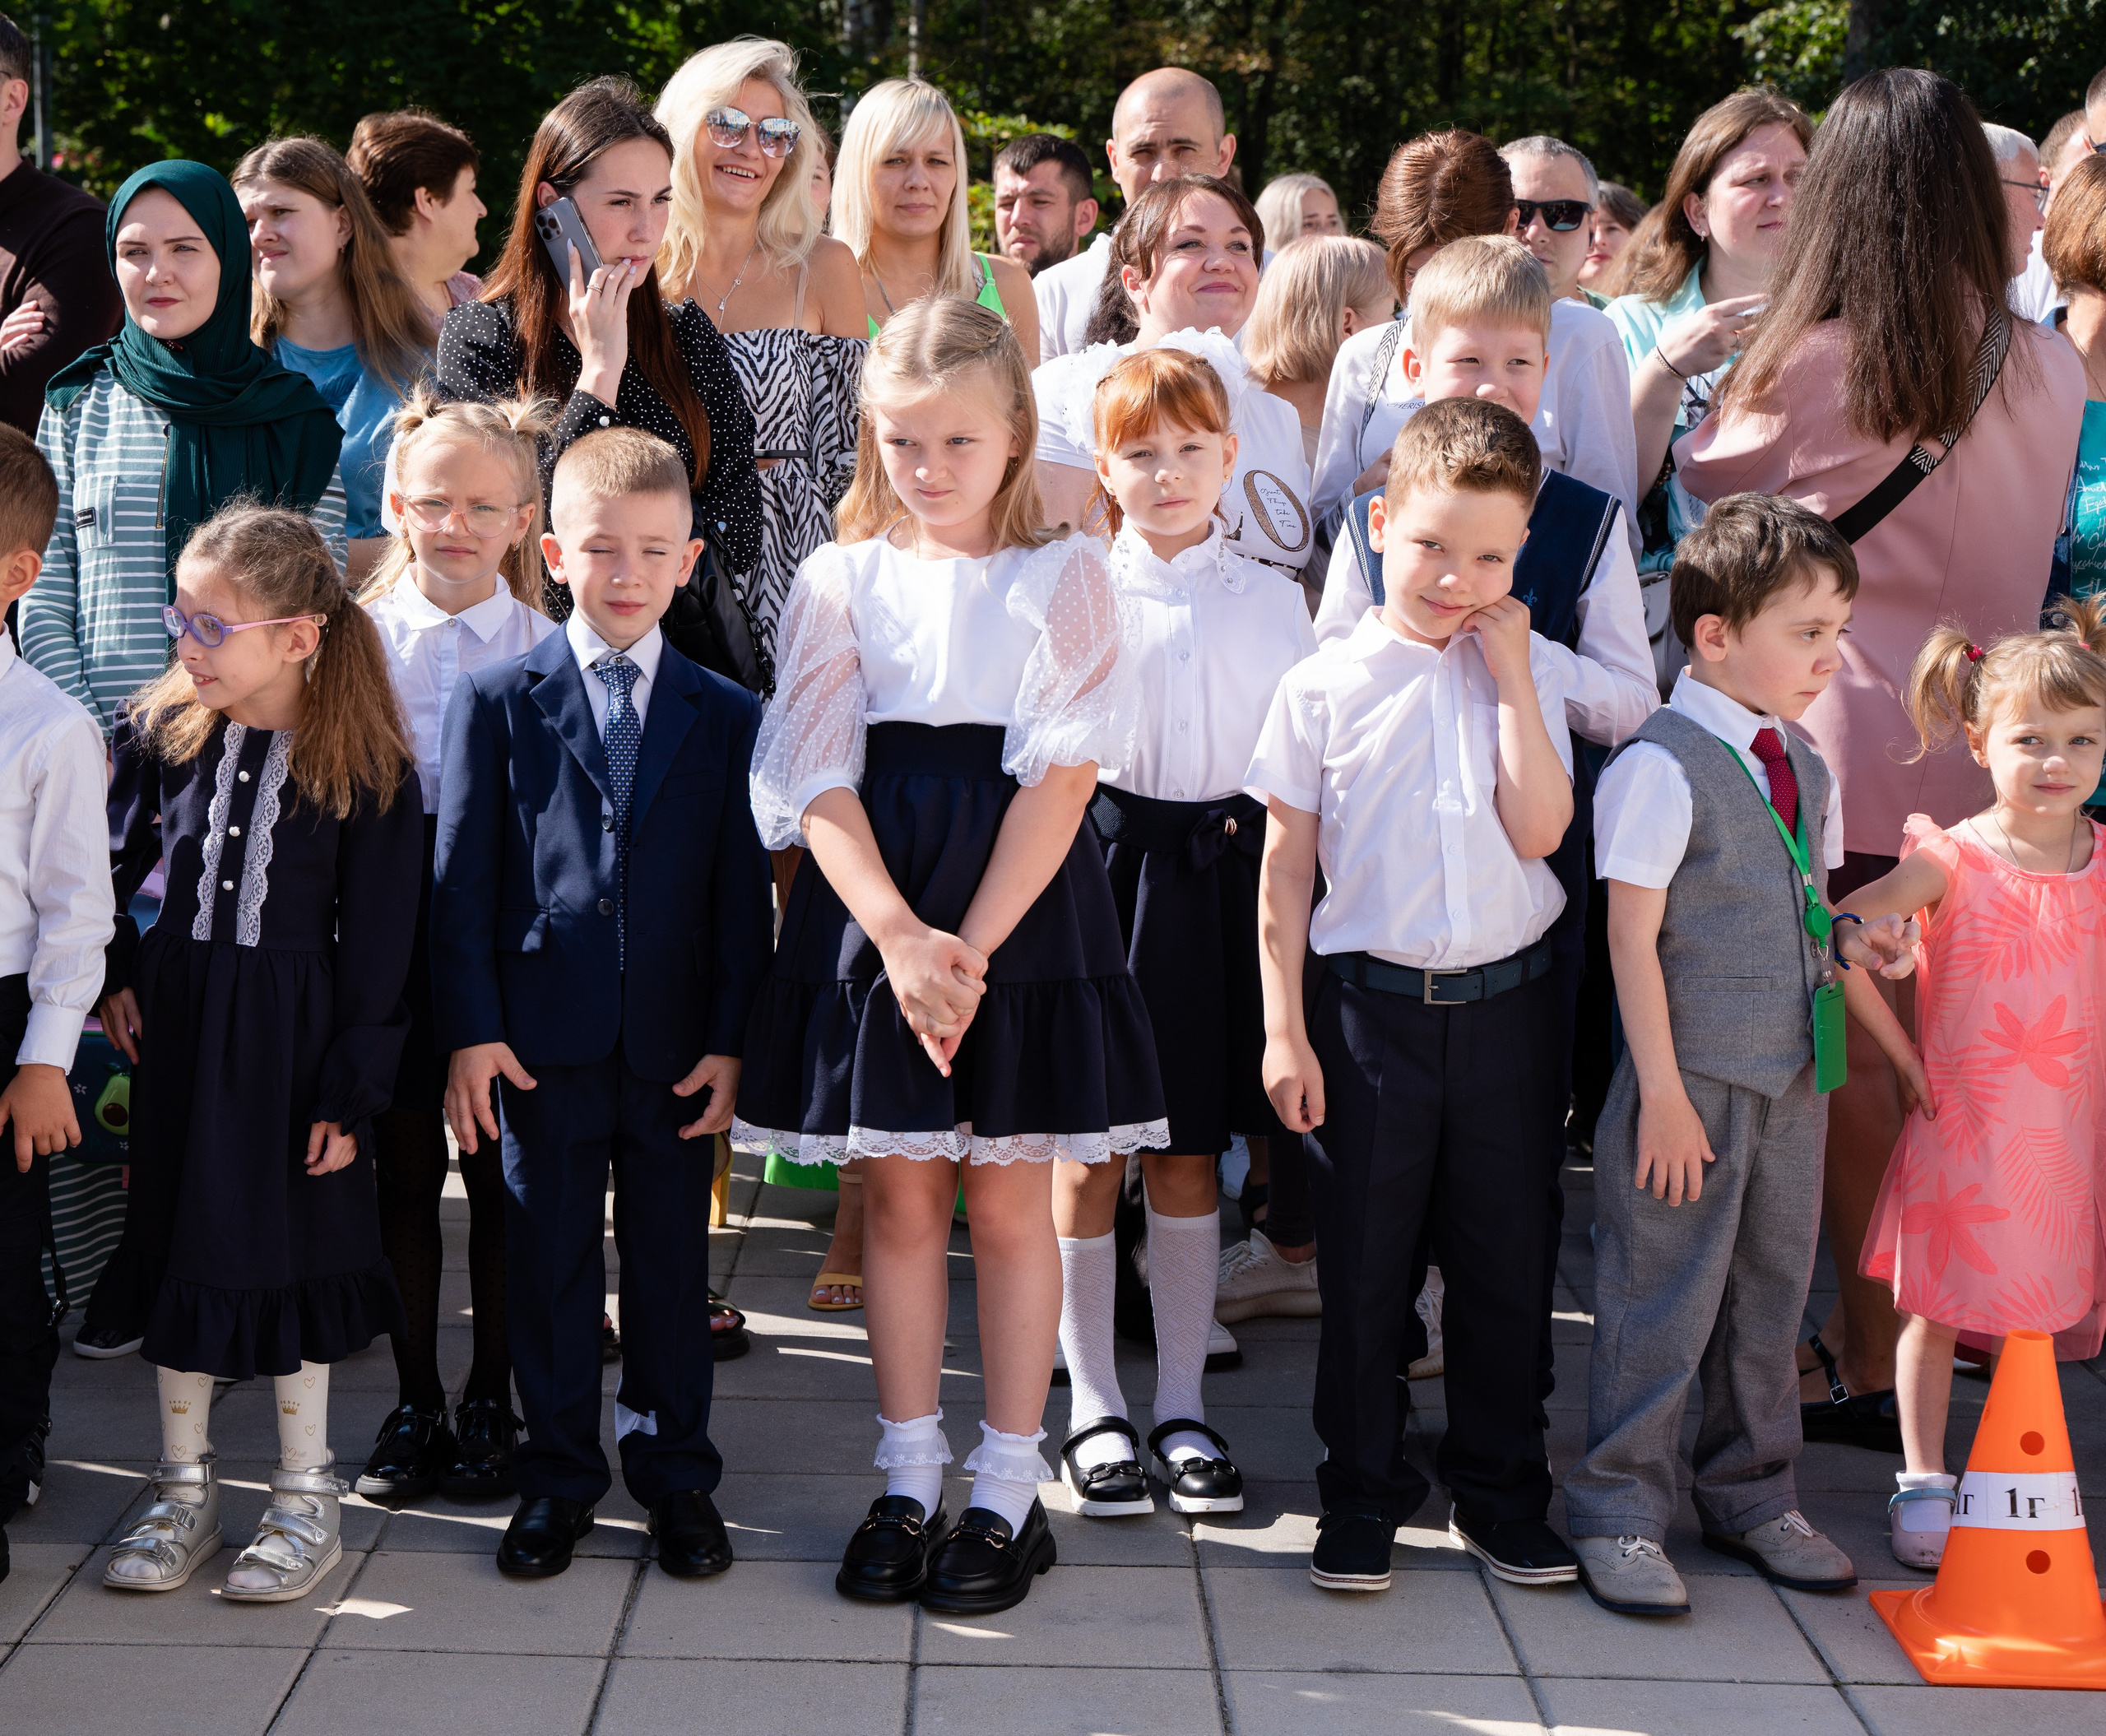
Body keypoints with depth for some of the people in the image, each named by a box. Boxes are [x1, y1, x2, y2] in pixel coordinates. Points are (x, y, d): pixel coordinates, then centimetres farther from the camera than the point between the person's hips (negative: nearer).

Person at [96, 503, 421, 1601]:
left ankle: (306, 1499, 21)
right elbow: (106, 872, 12)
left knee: (294, 1252, 6)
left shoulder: (367, 771, -12)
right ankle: (183, 1494, 24)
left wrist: (352, 1091, -11)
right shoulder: (161, 735, -2)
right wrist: (112, 979, 2)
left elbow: (376, 946, -10)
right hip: (176, 1019, 4)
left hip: (294, 1033, -3)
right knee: (180, 1249, 10)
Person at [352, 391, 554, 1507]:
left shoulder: (546, 651, -1)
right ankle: (413, 1402, 21)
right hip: (390, 938, 1)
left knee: (502, 1174, 6)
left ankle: (489, 1404, 19)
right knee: (402, 1172, 8)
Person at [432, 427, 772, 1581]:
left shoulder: (726, 716, 6)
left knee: (672, 1259, 10)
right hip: (541, 1037, -1)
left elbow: (743, 889, 5)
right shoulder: (496, 700, 2)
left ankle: (675, 1473, 23)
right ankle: (558, 1475, 21)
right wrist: (472, 1028, -7)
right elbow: (462, 878, 0)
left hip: (674, 1041, 1)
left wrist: (731, 1039, -2)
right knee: (547, 1257, 8)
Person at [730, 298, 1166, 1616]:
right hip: (876, 913, 2)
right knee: (901, 1198, 8)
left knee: (1009, 1202, 5)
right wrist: (900, 937, -17)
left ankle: (1010, 1493, 15)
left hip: (1023, 910, -2)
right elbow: (820, 781, -3)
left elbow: (1061, 774, -9)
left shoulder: (1064, 576, 0)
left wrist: (971, 946, -17)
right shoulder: (842, 580, 5)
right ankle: (909, 1481, 19)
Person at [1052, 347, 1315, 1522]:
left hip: (1220, 880, 2)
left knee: (1189, 1149, 8)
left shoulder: (1271, 599, 7)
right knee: (1085, 1148, 3)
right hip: (1098, 864, -2)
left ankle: (1183, 1406, 19)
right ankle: (1095, 1405, 16)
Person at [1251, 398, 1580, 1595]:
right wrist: (1285, 1030, -3)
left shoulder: (1531, 675, 4)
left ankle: (1502, 1492, 25)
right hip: (1368, 1001, -1)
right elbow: (1286, 869, 0)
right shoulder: (1325, 687, -2)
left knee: (1507, 1256, 10)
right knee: (1364, 1260, 6)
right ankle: (1363, 1495, 20)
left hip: (1506, 1001, 2)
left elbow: (1539, 827, -11)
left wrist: (1511, 675, -10)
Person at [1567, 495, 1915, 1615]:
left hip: (1794, 1083, 7)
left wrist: (1903, 1051, 19)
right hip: (1695, 1082, -7)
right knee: (1661, 1308, 0)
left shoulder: (1807, 773, 11)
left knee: (1770, 1299, 16)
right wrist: (1664, 1094, -17)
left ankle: (1750, 1499, 30)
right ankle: (1617, 1514, 12)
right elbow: (1633, 941, -15)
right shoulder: (1661, 766, -14)